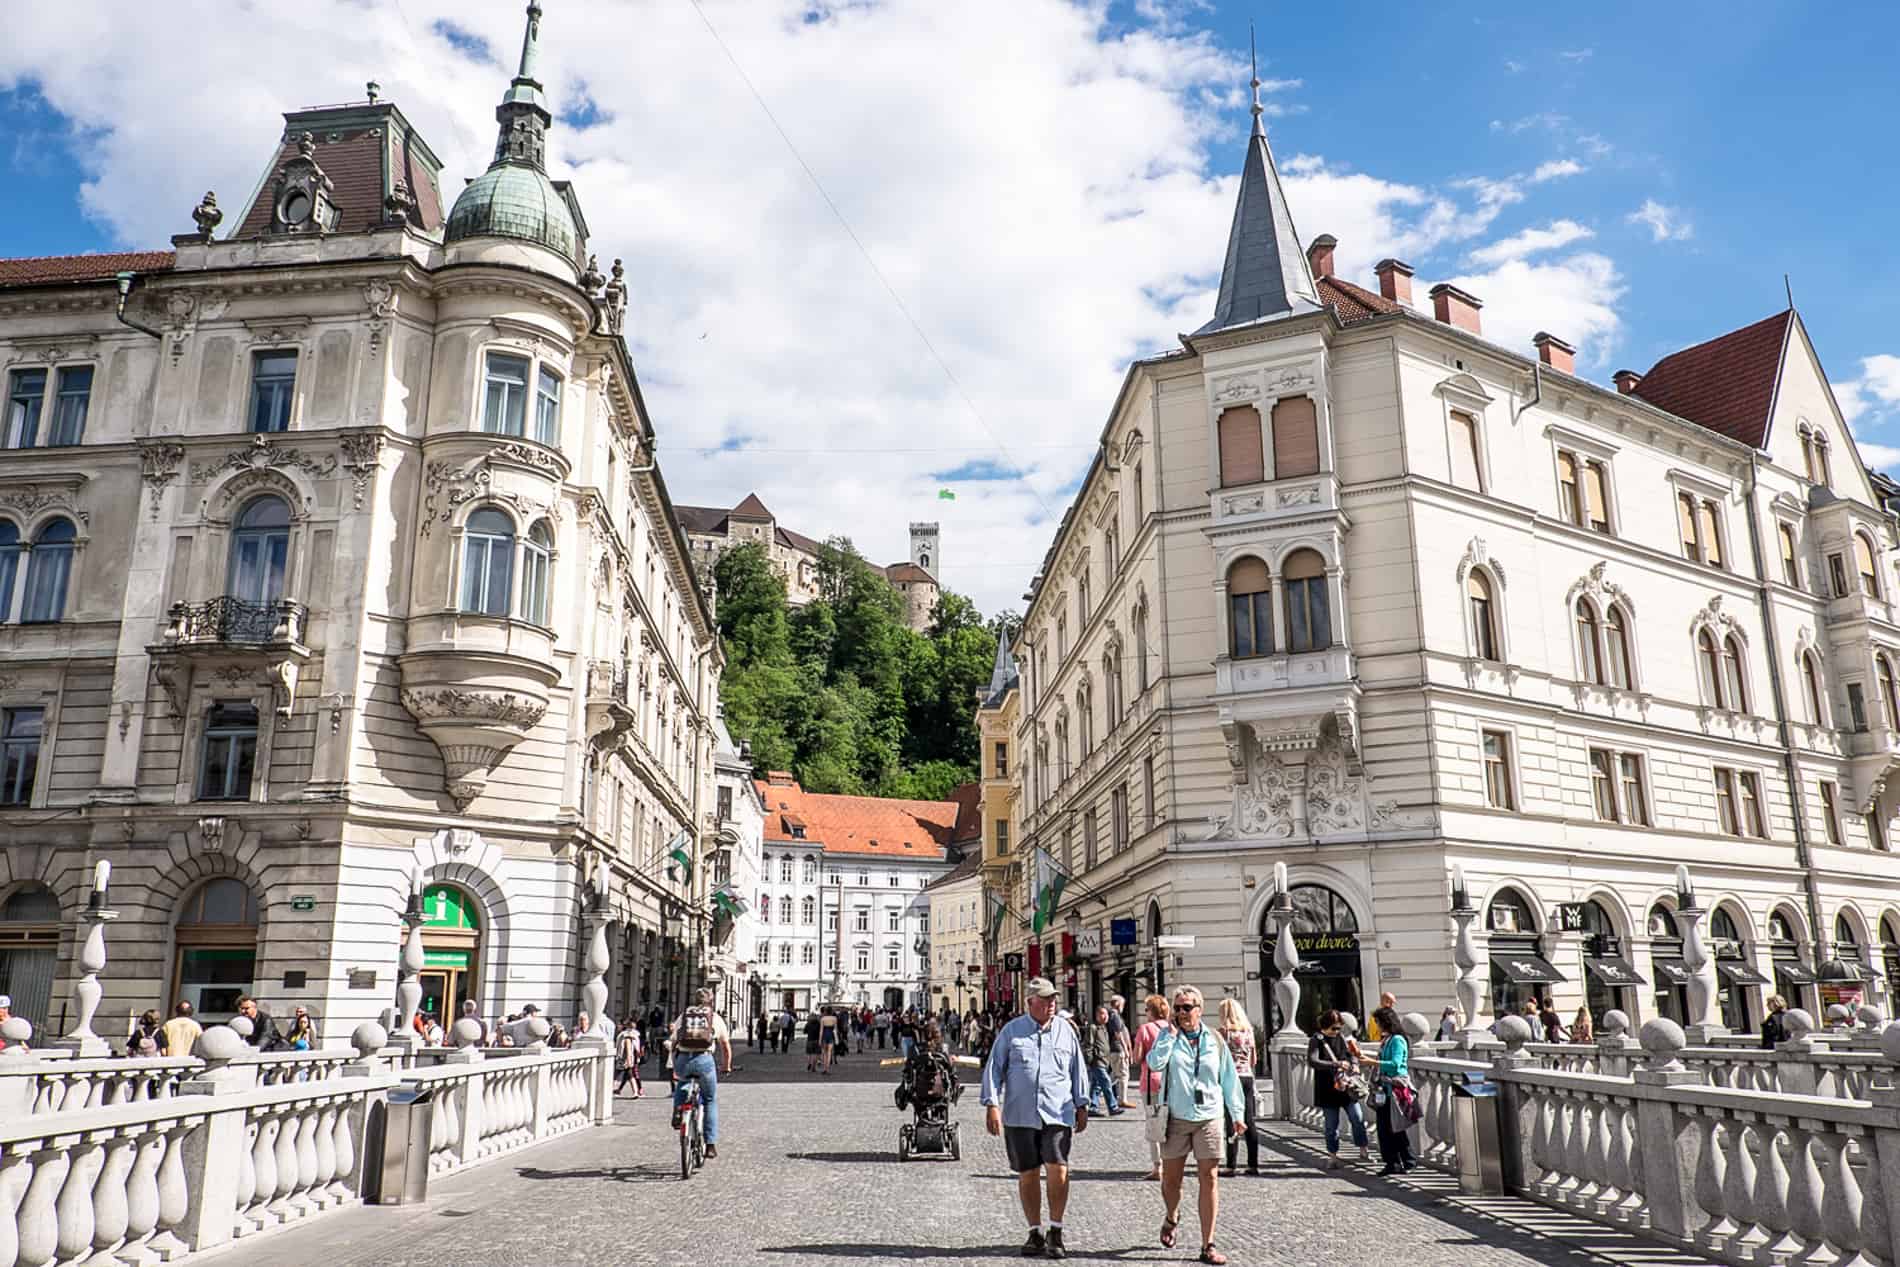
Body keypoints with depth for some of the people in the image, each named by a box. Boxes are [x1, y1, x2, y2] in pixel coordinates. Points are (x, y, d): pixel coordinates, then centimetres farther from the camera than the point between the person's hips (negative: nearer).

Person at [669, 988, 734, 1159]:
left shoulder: (683, 1015, 22)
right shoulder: (716, 1018, 18)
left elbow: (673, 1043, 21)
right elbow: (726, 1046, 23)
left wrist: (675, 1067, 32)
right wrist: (726, 1066, 38)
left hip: (682, 1059, 2)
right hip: (704, 1059, -1)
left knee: (681, 1084, 36)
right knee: (710, 1101, 16)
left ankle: (678, 1112, 14)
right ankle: (711, 1144, 12)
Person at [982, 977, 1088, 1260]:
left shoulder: (1066, 1031, 9)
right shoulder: (1011, 1031, 4)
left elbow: (1078, 1070, 16)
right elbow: (993, 1068, 4)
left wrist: (1082, 1106, 13)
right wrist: (992, 1105, -4)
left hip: (1057, 1114, 0)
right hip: (1019, 1116, 0)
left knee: (1057, 1168, -14)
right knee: (1027, 1174, 6)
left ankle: (1055, 1232, 2)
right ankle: (1035, 1232, 21)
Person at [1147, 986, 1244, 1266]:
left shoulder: (1214, 1040, 5)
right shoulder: (1168, 1035, 0)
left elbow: (1229, 1078, 11)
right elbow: (1155, 1063, -17)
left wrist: (1237, 1113, 10)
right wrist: (1170, 1035, -16)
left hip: (1208, 1119, 1)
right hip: (1176, 1118, -1)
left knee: (1210, 1180, -2)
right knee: (1171, 1179, 8)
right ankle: (1172, 1218, 40)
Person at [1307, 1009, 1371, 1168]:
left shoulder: (1341, 1037, 7)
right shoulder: (1316, 1040, -10)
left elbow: (1352, 1053, 16)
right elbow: (1312, 1061, -23)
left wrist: (1354, 1064, -7)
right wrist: (1336, 1064, -28)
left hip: (1347, 1086, 4)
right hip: (1328, 1089, -4)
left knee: (1358, 1118, 4)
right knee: (1332, 1124, 4)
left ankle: (1363, 1152, 20)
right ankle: (1332, 1157, 17)